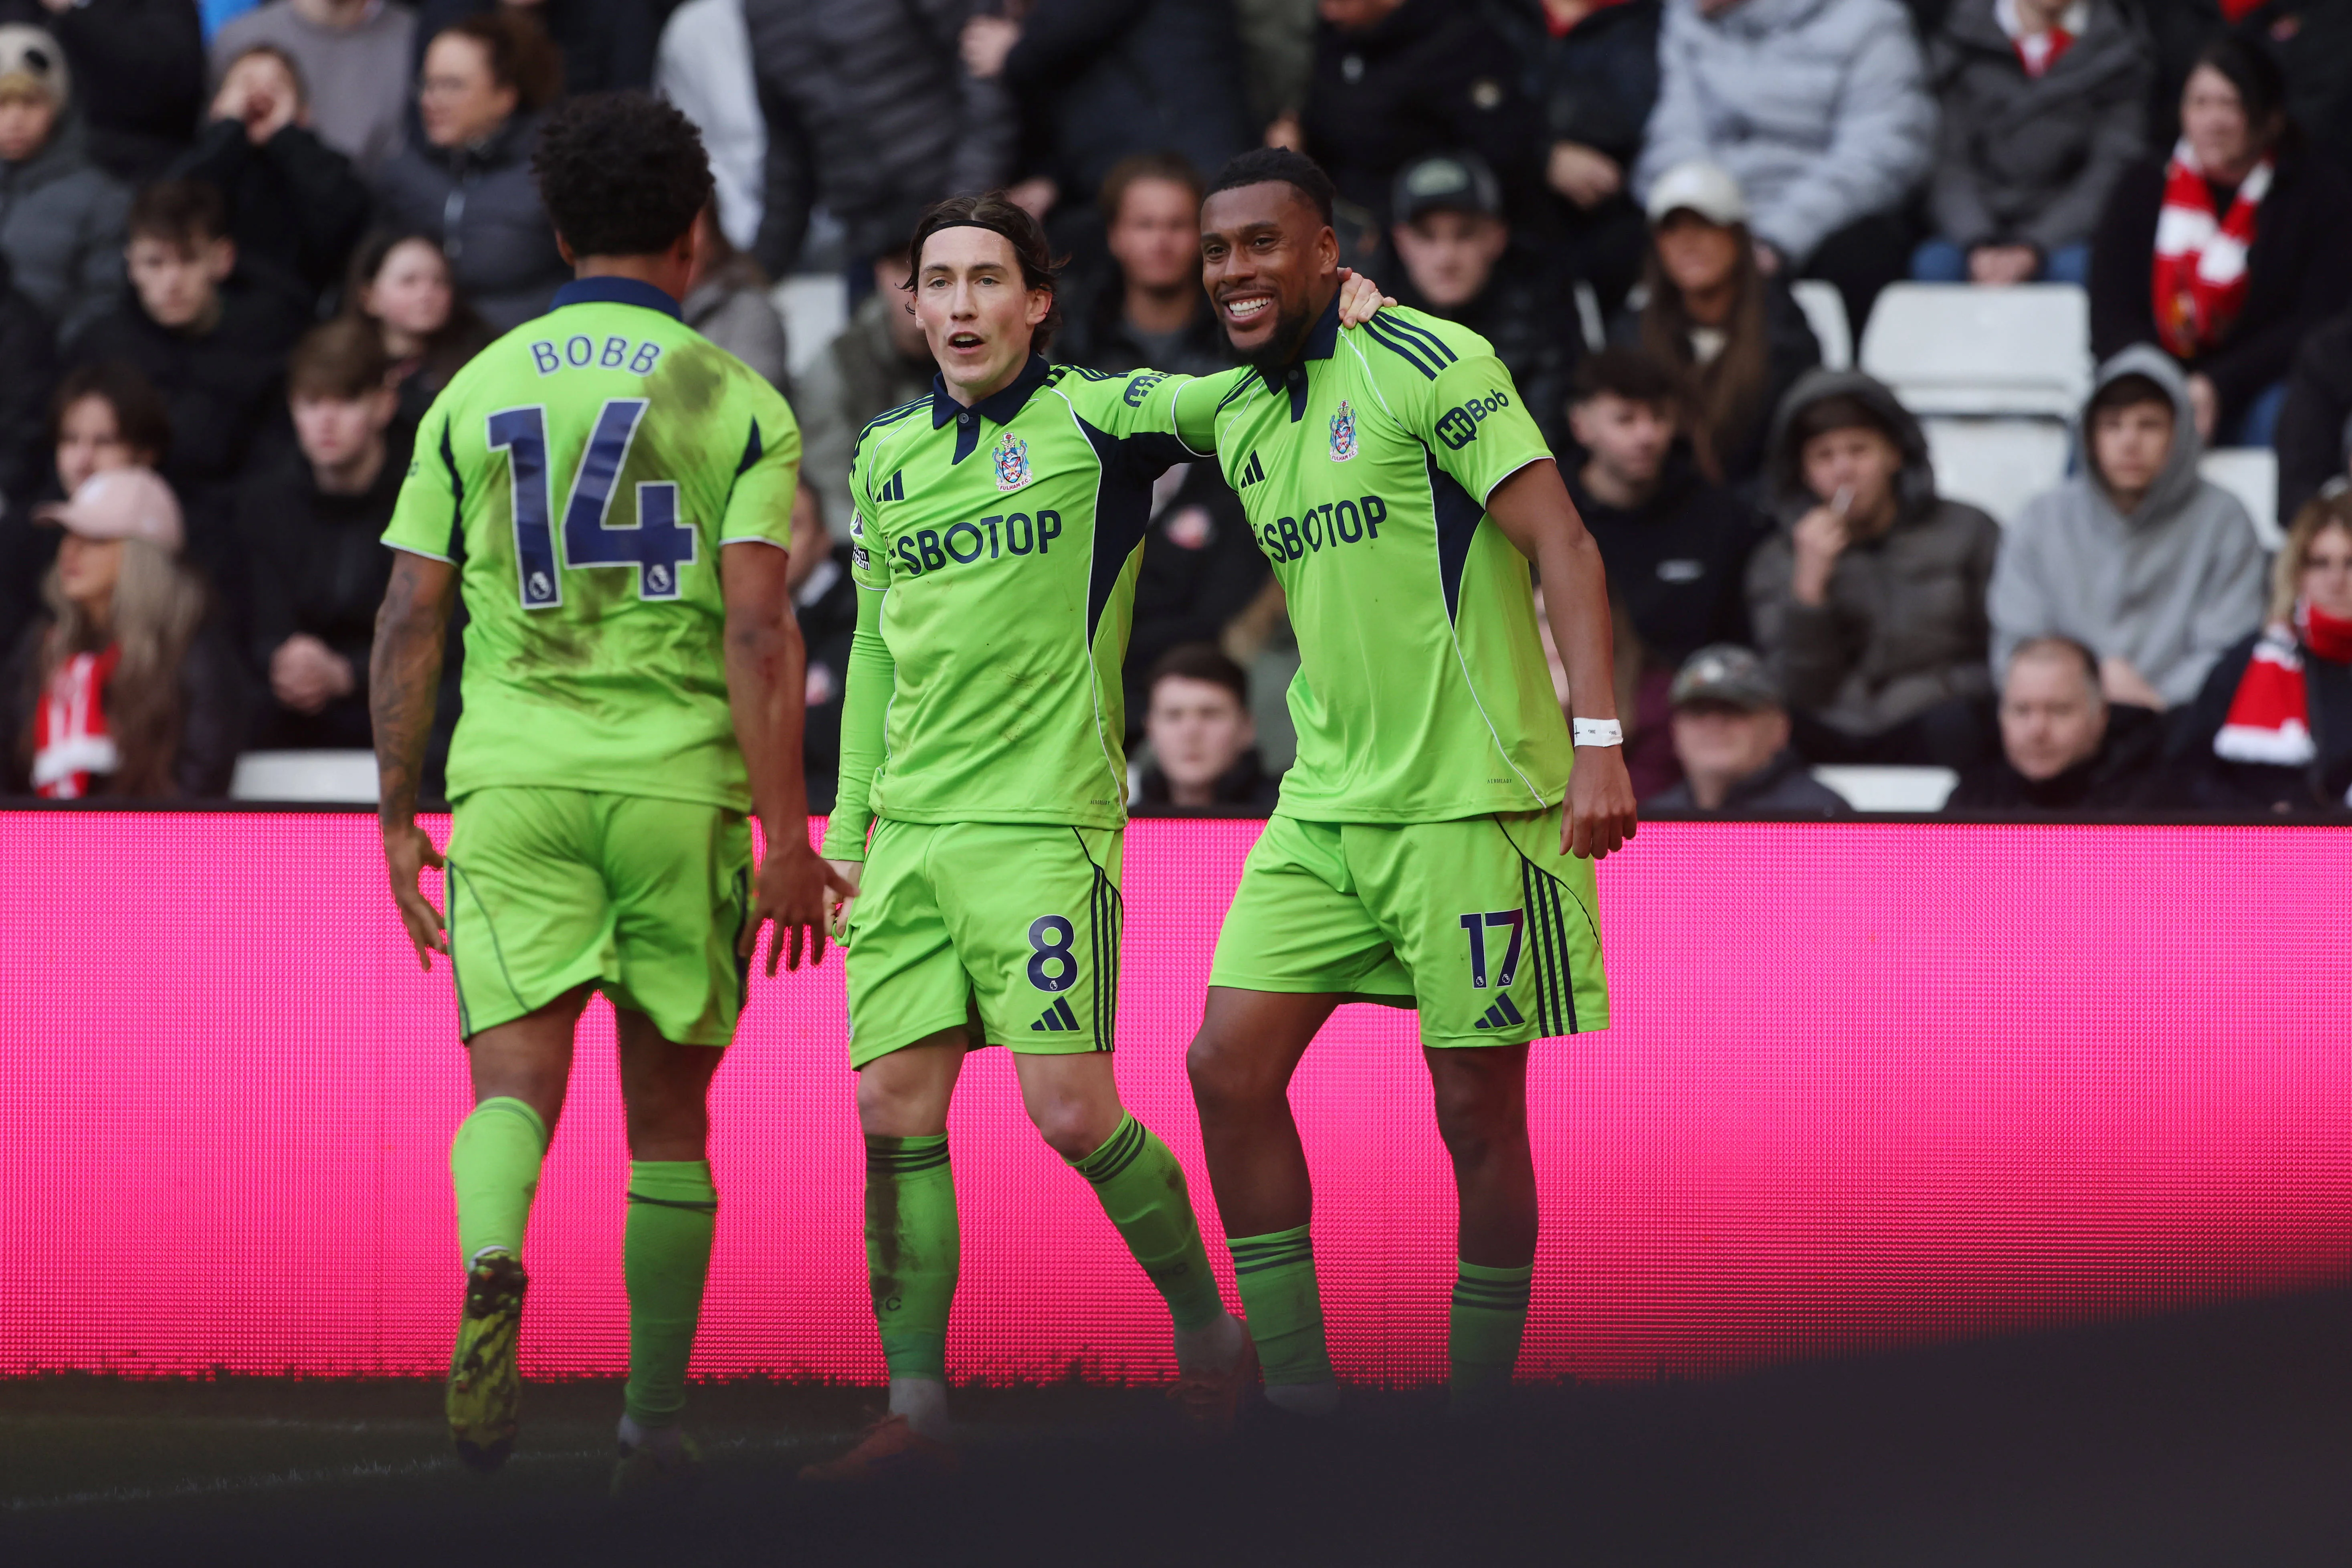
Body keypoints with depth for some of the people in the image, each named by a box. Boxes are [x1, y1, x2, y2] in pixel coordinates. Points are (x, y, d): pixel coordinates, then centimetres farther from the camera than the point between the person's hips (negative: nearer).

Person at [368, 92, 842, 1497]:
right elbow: (756, 629, -9)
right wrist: (786, 840, -9)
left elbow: (411, 618, 5)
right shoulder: (739, 405, 1)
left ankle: (492, 1271, -39)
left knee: (517, 1077, -6)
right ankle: (656, 1426, 12)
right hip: (679, 785, -1)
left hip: (512, 776, 1)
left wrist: (398, 819, 12)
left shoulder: (477, 394, 8)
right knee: (670, 1116, 11)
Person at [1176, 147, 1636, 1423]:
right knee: (1228, 1062, -4)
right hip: (1327, 801, 7)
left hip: (1470, 794, -7)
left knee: (1477, 1111, -2)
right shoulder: (1234, 414, 11)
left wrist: (1599, 739, -22)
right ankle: (1299, 1399, 1)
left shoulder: (1426, 364, -10)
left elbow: (1560, 543, -15)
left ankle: (1476, 1423, 7)